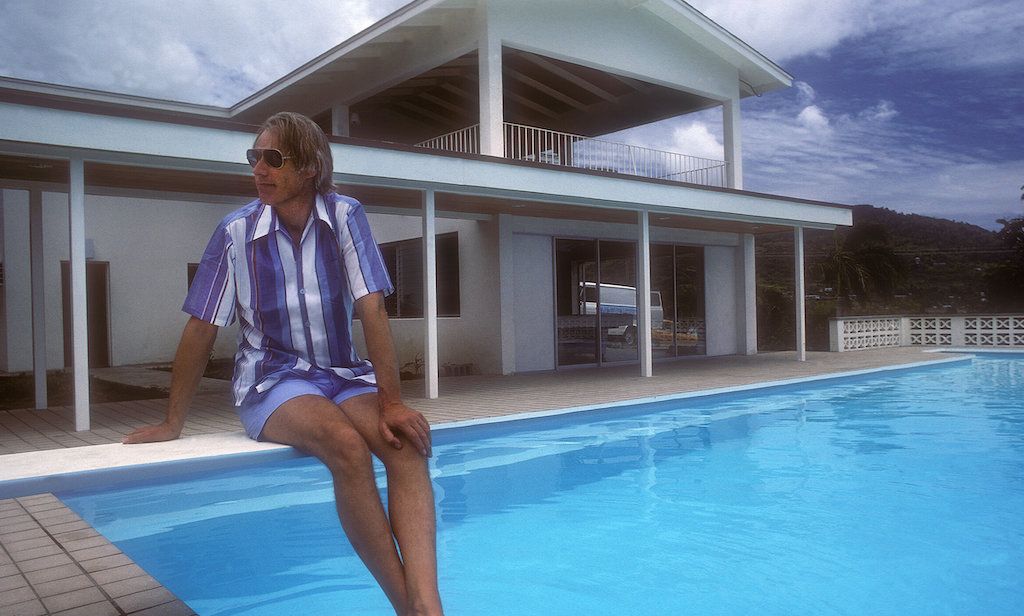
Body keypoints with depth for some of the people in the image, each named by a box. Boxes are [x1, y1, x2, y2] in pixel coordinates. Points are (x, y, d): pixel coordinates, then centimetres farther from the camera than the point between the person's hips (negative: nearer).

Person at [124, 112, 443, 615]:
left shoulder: (345, 216, -5)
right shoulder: (235, 232, -5)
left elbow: (372, 310, -12)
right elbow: (201, 330, 0)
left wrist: (391, 402, -20)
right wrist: (172, 423, 4)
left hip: (343, 373, 2)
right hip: (272, 380, -2)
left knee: (406, 444, -29)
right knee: (347, 445, -33)